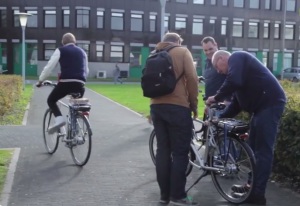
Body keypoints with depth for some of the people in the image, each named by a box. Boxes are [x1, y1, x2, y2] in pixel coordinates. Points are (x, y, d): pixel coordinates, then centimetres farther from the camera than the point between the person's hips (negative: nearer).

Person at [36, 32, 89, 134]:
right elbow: (86, 70, 29)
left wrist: (40, 80, 15)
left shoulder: (60, 50, 8)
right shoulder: (82, 52, 23)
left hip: (65, 82, -4)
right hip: (79, 84, 4)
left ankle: (59, 119, -9)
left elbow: (49, 67, 4)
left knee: (51, 100, 16)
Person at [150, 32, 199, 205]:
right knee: (180, 152, -1)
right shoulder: (183, 52, 3)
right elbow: (192, 78, -6)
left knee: (163, 150, 9)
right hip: (177, 106, -6)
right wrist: (194, 104, 2)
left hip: (156, 106, 6)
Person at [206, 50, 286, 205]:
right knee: (253, 149, 17)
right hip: (262, 106, 11)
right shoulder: (237, 63, 25)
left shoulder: (236, 57, -4)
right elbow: (237, 103, 23)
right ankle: (252, 186, 27)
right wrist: (219, 118, 18)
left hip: (269, 104, -11)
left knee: (263, 150, -9)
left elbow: (234, 82, -25)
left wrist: (216, 97, -12)